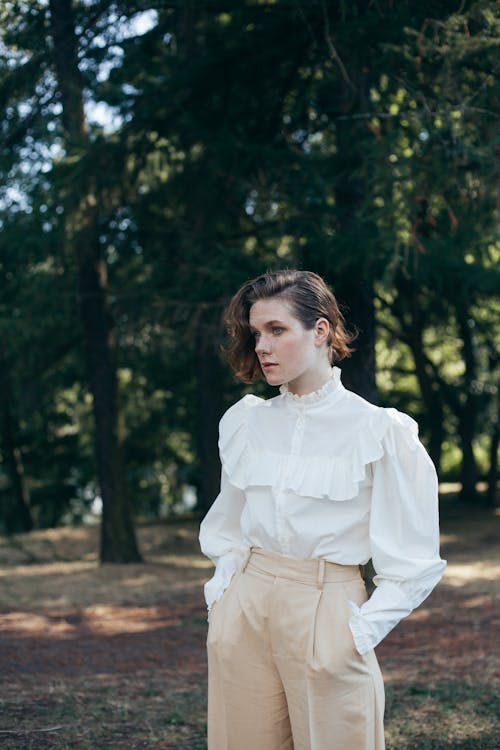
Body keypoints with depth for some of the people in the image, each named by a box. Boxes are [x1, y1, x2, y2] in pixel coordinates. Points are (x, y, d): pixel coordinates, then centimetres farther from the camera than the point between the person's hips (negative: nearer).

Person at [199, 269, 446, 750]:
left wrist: (363, 629, -11)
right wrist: (221, 590, 7)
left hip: (326, 617, -4)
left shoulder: (381, 433, -8)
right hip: (243, 614, 4)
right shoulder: (244, 422, 6)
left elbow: (411, 562, -5)